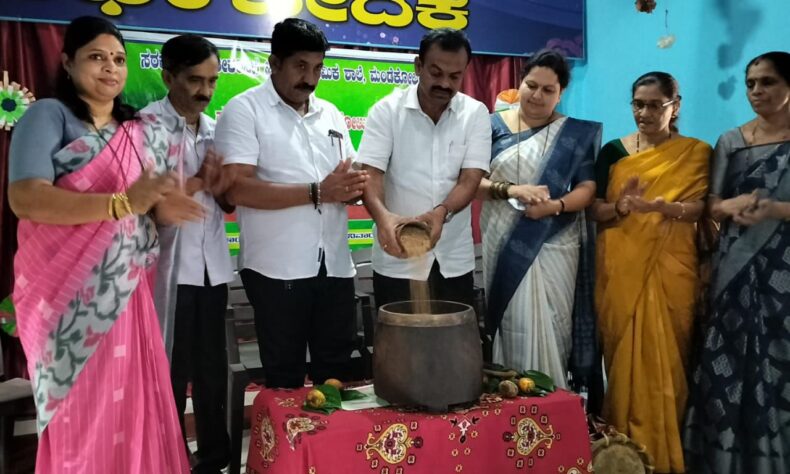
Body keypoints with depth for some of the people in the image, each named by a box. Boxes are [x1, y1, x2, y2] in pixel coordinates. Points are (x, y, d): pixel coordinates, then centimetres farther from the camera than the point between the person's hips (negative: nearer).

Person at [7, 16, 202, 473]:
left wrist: (164, 207, -11)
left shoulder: (142, 130, 13)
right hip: (68, 290, -4)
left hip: (125, 289, 5)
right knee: (78, 410, 4)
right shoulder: (48, 115, -4)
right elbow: (24, 197, -17)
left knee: (131, 401, 9)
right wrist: (122, 202, -25)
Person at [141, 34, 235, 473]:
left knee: (212, 370, 13)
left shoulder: (216, 130, 12)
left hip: (212, 267, 6)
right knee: (170, 374, 4)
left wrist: (219, 189, -6)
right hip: (168, 268, -5)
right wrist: (197, 182, -9)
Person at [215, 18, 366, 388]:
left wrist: (354, 186, -8)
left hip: (335, 265, 5)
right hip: (278, 269, -5)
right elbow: (238, 189, -16)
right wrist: (317, 192, -18)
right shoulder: (244, 110, -4)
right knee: (285, 377, 8)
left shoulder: (331, 115, 14)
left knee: (337, 371, 15)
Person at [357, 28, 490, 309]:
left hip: (455, 260, 2)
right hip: (397, 260, -2)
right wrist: (382, 216, -34)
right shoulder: (387, 110, -5)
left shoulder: (476, 114, 0)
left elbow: (470, 179, -9)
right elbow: (370, 173, -13)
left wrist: (441, 212, -29)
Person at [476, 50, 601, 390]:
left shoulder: (575, 134, 7)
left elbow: (587, 188, 1)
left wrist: (555, 205, -18)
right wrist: (510, 189, -19)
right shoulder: (493, 126, 5)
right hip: (502, 245, 0)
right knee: (510, 324, 1)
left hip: (552, 245, 0)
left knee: (547, 326, 2)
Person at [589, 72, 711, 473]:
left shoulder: (696, 152, 4)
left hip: (670, 267, -1)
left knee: (666, 354, 1)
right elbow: (594, 210, 3)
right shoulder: (613, 151, 6)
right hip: (621, 267, 1)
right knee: (623, 352, 4)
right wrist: (621, 205, -18)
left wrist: (660, 206, -24)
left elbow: (701, 207, -6)